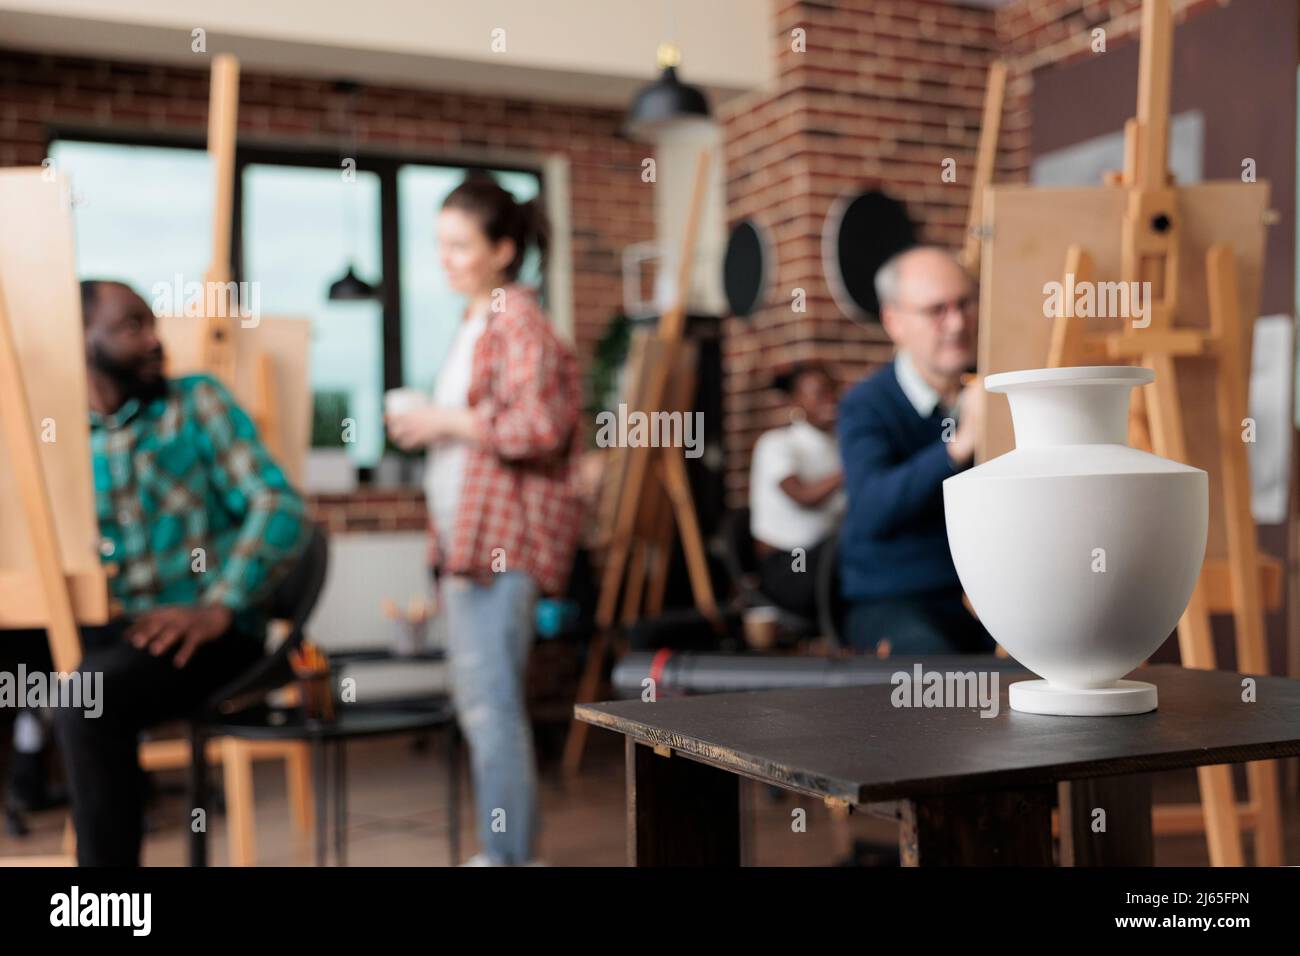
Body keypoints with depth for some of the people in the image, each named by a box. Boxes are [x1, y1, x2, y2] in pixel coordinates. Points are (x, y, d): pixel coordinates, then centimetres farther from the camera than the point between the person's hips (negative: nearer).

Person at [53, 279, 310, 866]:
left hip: (210, 633, -3)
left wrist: (219, 607, -20)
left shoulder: (197, 403, 3)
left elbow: (280, 510, -7)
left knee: (88, 700, -29)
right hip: (102, 632, 4)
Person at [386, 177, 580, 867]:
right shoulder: (477, 320, 19)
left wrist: (447, 421, -13)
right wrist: (428, 426, 12)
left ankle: (509, 854, -2)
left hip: (503, 536, -10)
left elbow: (539, 428, -20)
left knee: (490, 703, -9)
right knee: (478, 702, 14)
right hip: (467, 535, 10)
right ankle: (500, 851, 24)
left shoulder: (518, 319, -10)